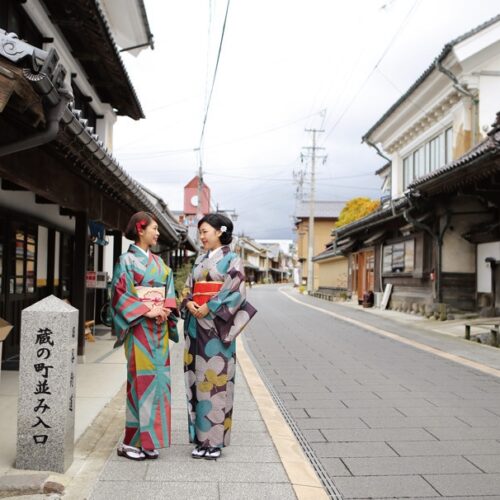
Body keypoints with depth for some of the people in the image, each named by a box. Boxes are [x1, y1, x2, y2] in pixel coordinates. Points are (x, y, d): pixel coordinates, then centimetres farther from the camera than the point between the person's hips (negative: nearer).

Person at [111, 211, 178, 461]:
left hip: (159, 328, 6)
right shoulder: (127, 260, -3)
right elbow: (121, 295, -10)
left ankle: (149, 440, 15)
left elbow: (169, 291, 15)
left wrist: (166, 310, -4)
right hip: (139, 328, -6)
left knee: (157, 377, 6)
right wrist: (147, 311, -17)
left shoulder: (159, 262, 16)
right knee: (140, 378, -6)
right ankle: (130, 442, 4)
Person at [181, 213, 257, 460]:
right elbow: (187, 288, 16)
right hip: (195, 325, 6)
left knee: (215, 378, -5)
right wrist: (189, 303, -5)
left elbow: (236, 291, -11)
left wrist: (209, 307, -15)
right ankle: (200, 437, 15)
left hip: (217, 325, -6)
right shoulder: (199, 260, 17)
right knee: (197, 378, 6)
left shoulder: (232, 259, -1)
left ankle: (215, 439, 3)